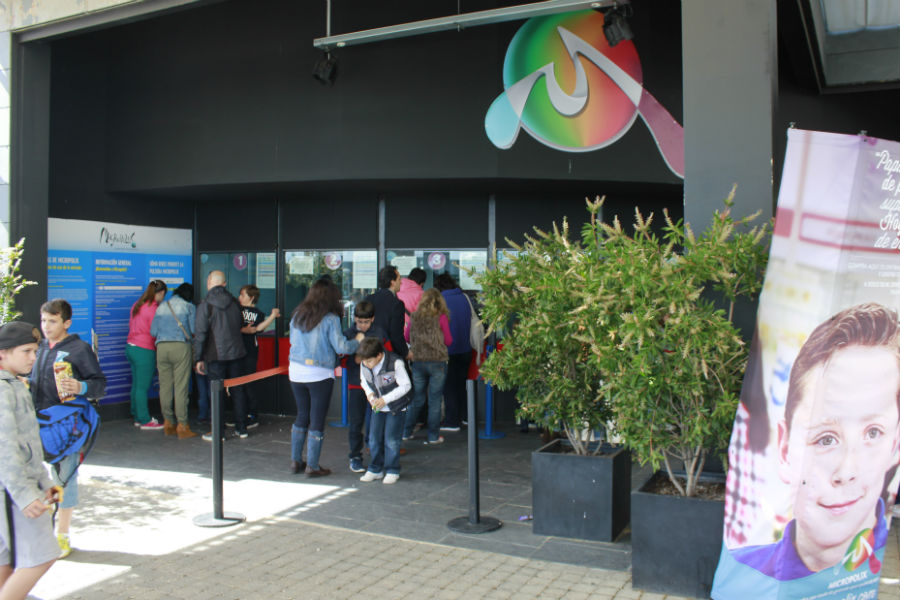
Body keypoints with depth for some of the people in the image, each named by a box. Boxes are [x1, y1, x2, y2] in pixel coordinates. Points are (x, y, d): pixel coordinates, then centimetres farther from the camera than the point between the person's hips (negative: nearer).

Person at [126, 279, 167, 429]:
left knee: (136, 385, 14)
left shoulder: (137, 305, 11)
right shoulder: (153, 309, -14)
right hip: (144, 350, -9)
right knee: (143, 387, -3)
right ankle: (145, 421, 3)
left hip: (131, 347, 9)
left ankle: (138, 418, 21)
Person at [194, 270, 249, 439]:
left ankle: (218, 432, 6)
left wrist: (198, 358, -7)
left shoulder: (205, 305, -10)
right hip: (235, 352, 5)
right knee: (237, 391, 12)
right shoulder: (234, 303, 5)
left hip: (216, 355, -5)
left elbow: (200, 334, -12)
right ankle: (241, 429, 18)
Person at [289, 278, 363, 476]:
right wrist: (358, 341, 2)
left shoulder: (297, 315, 5)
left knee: (302, 416, 19)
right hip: (320, 375, -5)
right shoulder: (330, 319, -12)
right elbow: (341, 347, -14)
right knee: (317, 420, 5)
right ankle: (312, 466, 10)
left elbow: (293, 341, 13)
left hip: (296, 372, 5)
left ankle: (295, 461, 24)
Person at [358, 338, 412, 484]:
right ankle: (375, 469, 21)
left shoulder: (395, 363, -25)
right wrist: (369, 393, -12)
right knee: (374, 439, 6)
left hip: (396, 408, -5)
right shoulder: (364, 365, -9)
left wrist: (385, 399, -22)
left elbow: (405, 385, -18)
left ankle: (392, 471, 12)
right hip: (378, 408, 5)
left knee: (391, 440, -4)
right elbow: (364, 381, 10)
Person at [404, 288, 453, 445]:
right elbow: (448, 341, -1)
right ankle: (433, 436, 8)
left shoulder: (414, 317, 3)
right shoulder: (441, 317, -6)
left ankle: (406, 432, 19)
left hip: (418, 361, 3)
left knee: (417, 398, 15)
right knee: (435, 400, 4)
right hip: (437, 361, -3)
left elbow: (406, 336, 13)